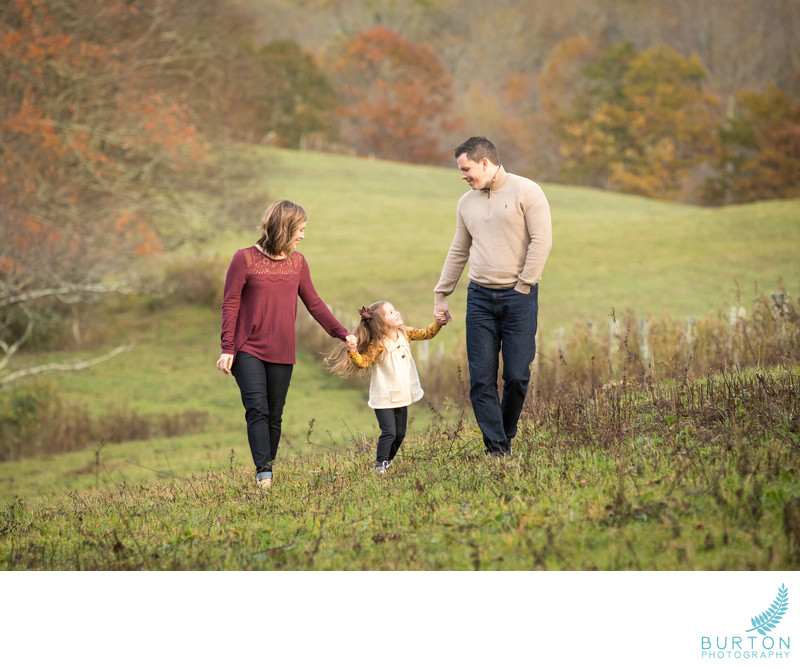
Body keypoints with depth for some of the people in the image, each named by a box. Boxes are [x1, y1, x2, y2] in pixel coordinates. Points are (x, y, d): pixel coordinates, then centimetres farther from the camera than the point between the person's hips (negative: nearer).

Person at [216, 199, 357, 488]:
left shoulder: (297, 262, 10)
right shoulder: (245, 258, -4)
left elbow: (313, 303, 17)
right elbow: (230, 304, -4)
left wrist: (342, 333, 13)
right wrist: (227, 348, -9)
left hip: (282, 354, 4)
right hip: (248, 350, -4)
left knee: (274, 416, 4)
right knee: (257, 410, -16)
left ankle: (268, 469, 11)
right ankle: (263, 472, -21)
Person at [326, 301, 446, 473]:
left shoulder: (405, 333, 1)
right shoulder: (378, 344, -20)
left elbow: (427, 334, 9)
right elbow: (363, 362, -26)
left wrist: (439, 322, -6)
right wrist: (353, 351, -44)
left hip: (401, 396, 7)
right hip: (384, 399, -7)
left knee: (400, 434, 13)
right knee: (389, 432, -13)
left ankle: (388, 461, 31)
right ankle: (379, 464, -2)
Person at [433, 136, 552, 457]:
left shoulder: (526, 192, -3)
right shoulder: (467, 203, 15)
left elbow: (541, 240, -8)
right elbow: (458, 252, 22)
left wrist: (524, 286, -10)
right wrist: (440, 294, 21)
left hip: (518, 297, -5)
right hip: (480, 298, 5)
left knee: (517, 377, -3)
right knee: (481, 379, -4)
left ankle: (505, 439, 16)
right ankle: (497, 452, -2)